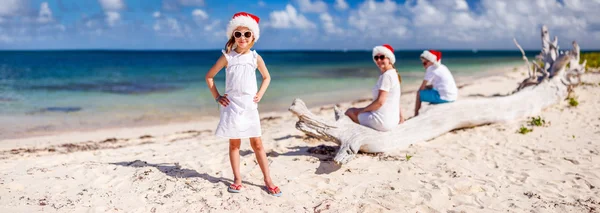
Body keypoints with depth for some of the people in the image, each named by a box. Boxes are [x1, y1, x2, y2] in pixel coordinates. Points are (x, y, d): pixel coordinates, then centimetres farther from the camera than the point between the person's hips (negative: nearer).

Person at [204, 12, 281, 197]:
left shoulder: (255, 57, 2)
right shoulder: (228, 57, -2)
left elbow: (267, 77, 17)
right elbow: (209, 76, 5)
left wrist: (260, 95, 5)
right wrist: (217, 97, 0)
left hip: (250, 105, 1)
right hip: (232, 105, -1)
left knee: (257, 143, 3)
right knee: (234, 143, 5)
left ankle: (267, 179, 9)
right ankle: (237, 179, 14)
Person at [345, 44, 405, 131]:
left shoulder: (387, 75, -20)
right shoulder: (393, 74, 10)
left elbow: (380, 102, -23)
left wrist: (362, 110, -9)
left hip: (382, 122, -10)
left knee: (350, 111, 8)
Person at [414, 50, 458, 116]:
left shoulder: (431, 69, -9)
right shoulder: (441, 67, 16)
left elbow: (422, 87, -6)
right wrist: (427, 87, 13)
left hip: (444, 97, -9)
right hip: (453, 96, 9)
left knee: (419, 93, 5)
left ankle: (416, 115, 13)